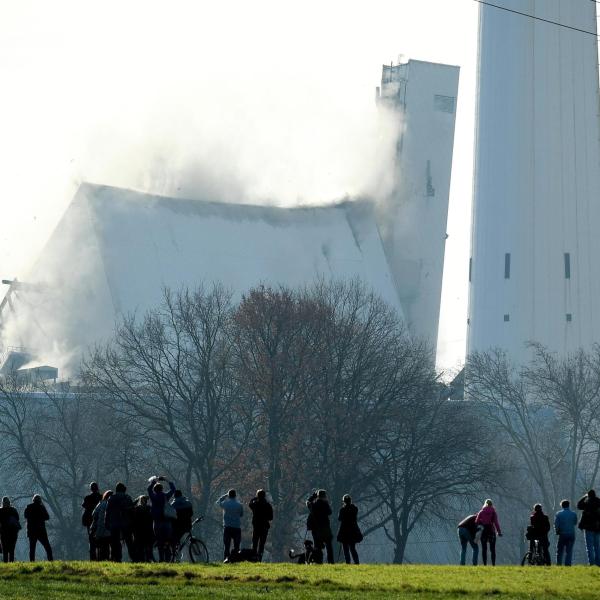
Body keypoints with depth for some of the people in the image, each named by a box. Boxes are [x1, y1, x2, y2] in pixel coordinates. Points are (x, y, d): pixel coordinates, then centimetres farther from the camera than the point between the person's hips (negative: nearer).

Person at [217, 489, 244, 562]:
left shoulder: (225, 504, -3)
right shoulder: (239, 505, -5)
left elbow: (218, 502, 18)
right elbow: (241, 514, 9)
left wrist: (225, 495, 19)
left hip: (227, 527, 0)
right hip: (237, 527, 0)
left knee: (226, 545, 2)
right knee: (236, 545, 5)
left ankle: (226, 558, -9)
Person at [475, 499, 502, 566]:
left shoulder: (481, 512, 3)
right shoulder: (493, 512, -1)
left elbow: (476, 522, -2)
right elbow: (496, 522, -9)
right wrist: (499, 531, -9)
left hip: (483, 531, 1)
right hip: (491, 531, -1)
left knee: (484, 549, 6)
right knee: (492, 549, 4)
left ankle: (485, 564, 0)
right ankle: (493, 564, -4)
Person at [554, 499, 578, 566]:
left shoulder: (558, 514, -3)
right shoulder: (573, 514, 2)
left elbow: (556, 525, -6)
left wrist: (557, 531, 10)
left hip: (562, 534, -1)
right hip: (571, 534, 1)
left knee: (560, 551, 7)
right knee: (569, 551, 3)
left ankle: (559, 564, 3)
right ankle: (568, 564, -3)